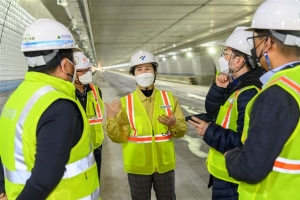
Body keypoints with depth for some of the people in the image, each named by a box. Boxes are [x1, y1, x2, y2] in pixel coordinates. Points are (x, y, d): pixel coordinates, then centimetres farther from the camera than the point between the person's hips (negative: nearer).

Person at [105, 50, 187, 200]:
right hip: (138, 167, -1)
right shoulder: (125, 102, -7)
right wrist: (111, 119, -27)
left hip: (165, 164, 2)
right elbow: (119, 137, -11)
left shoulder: (169, 98, -2)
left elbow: (182, 130, -1)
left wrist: (174, 124, -21)